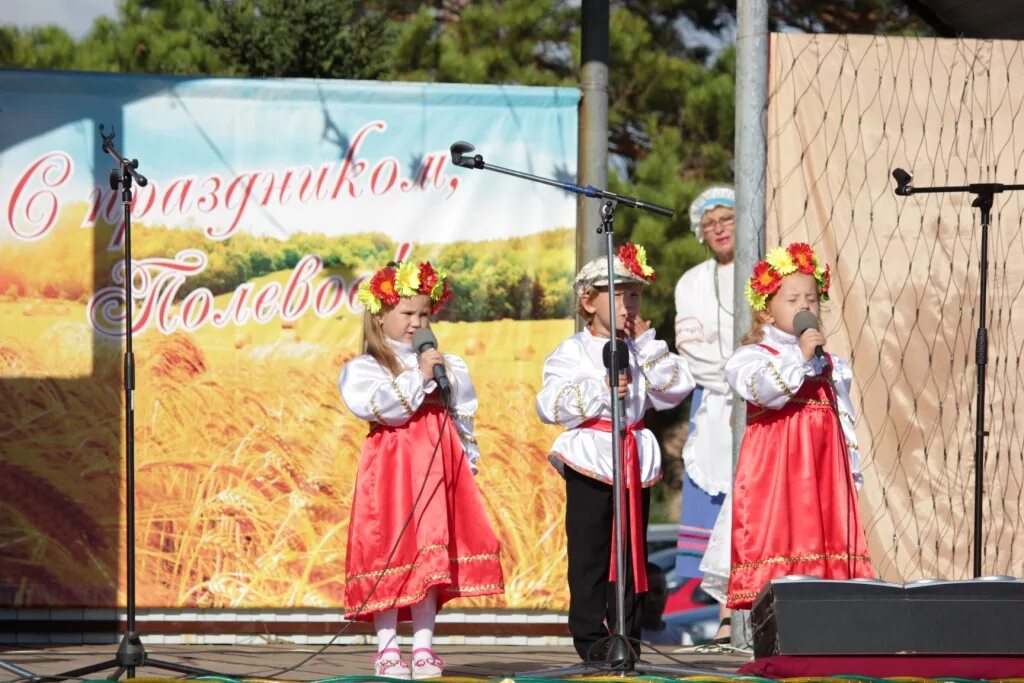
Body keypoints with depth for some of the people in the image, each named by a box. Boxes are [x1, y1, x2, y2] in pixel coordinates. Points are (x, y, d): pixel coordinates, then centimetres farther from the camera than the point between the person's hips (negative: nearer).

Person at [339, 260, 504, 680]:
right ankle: (387, 648, -2)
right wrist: (418, 378, -16)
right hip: (390, 467, -4)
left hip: (439, 465, 4)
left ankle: (424, 646, 4)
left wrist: (469, 464, 11)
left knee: (431, 555, 2)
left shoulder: (448, 367, 15)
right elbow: (377, 406, -18)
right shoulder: (363, 369, 1)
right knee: (390, 555, -6)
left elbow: (463, 421, 18)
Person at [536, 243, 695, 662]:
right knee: (589, 554, -2)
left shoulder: (644, 351, 12)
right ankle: (590, 637, 3)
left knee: (632, 551, 7)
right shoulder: (573, 352, -3)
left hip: (635, 455, 5)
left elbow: (676, 388, -2)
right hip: (589, 457, -5)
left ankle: (627, 634, 13)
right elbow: (550, 405, -14)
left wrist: (645, 344, -5)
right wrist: (600, 389, -21)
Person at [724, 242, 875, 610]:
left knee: (826, 536, 0)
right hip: (774, 468, -5)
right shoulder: (752, 357, 0)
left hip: (824, 467, 5)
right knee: (777, 536, -8)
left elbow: (844, 421, 18)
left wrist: (852, 468, 13)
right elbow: (764, 390, -21)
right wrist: (799, 357, -21)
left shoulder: (831, 365, 18)